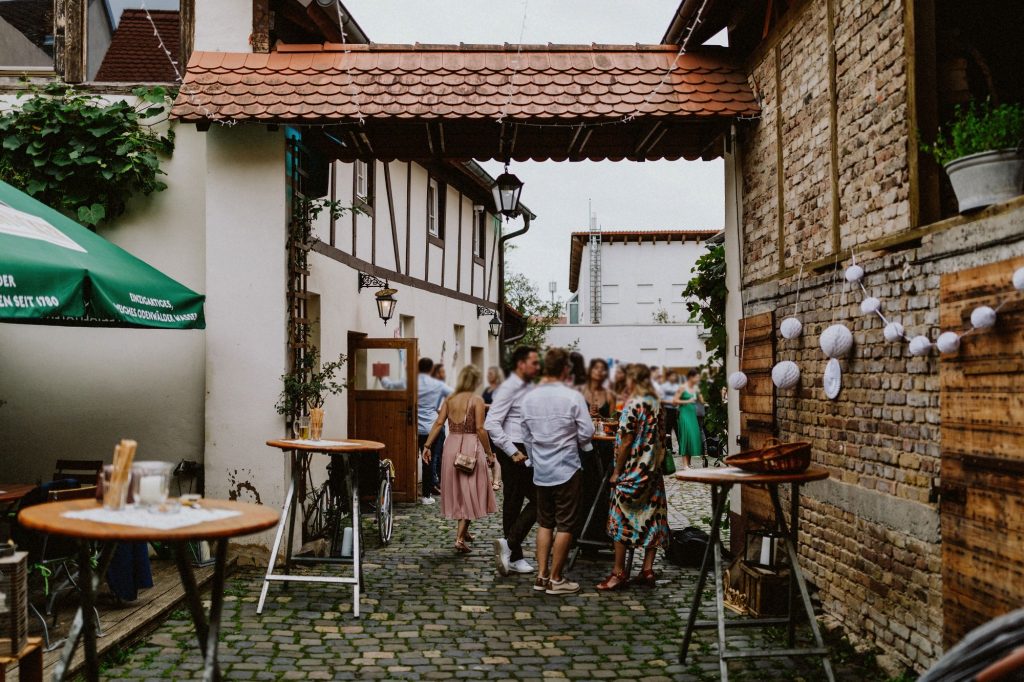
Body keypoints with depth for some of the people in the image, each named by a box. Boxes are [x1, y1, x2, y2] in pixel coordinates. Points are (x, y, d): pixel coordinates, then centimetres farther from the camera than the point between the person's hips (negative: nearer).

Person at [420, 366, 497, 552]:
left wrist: (427, 445, -2)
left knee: (457, 491, 17)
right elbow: (480, 429, -13)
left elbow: (438, 423, -2)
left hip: (451, 445, 5)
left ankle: (463, 531, 31)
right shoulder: (477, 400, -8)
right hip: (471, 446, -5)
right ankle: (460, 538, -2)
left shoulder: (449, 399, 6)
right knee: (469, 492, 3)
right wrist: (489, 452, -7)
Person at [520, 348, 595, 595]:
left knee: (545, 523, 16)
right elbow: (587, 432, -12)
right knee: (565, 525, 4)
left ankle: (541, 576, 17)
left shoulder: (529, 398, 3)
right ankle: (555, 579, 9)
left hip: (541, 471, 6)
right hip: (567, 470, -5)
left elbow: (526, 437, 10)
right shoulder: (573, 397, -13)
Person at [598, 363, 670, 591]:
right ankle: (648, 570, 13)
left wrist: (617, 471, -9)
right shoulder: (656, 403, 6)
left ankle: (619, 572, 4)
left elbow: (626, 442, -16)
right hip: (653, 469, 7)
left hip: (633, 470, -7)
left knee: (621, 519, 1)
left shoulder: (633, 405, -15)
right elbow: (658, 437, 11)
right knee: (651, 516, 9)